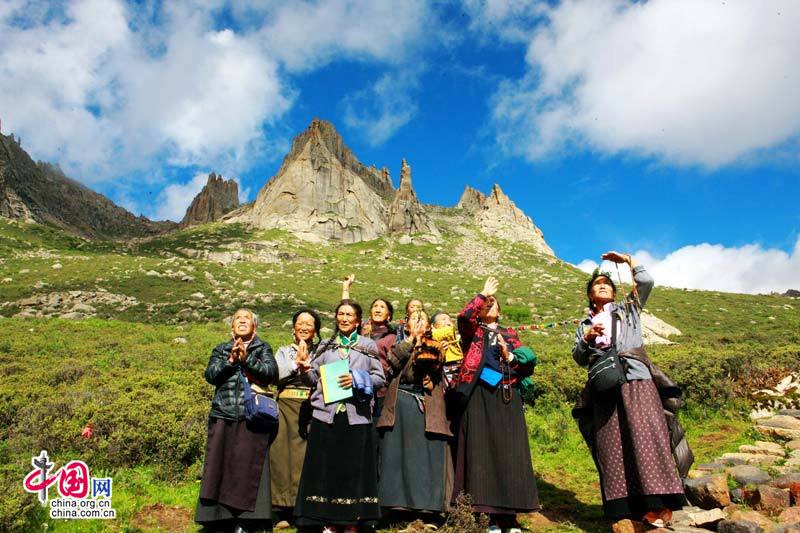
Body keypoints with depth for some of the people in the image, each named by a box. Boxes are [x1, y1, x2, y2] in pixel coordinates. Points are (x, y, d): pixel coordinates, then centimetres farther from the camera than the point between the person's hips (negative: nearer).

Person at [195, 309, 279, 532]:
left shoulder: (263, 348, 10)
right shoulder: (221, 349, 16)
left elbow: (272, 372, -6)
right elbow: (210, 375, 2)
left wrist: (247, 358, -15)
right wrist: (230, 360, -12)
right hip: (223, 416, 2)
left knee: (249, 467, -3)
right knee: (220, 466, 1)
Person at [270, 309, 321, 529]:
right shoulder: (284, 351, 16)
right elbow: (275, 375, 1)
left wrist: (307, 366, -15)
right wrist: (296, 362, -6)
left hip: (310, 408, -2)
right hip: (286, 406, 2)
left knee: (306, 455, -6)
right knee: (281, 452, -2)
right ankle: (286, 510, 8)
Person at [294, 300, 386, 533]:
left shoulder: (369, 346, 9)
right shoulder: (325, 346, 15)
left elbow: (380, 378, 4)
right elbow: (314, 378, 11)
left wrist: (358, 379, -11)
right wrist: (306, 370, -10)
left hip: (357, 416, -1)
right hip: (326, 414, 2)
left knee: (354, 468, 2)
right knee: (326, 467, 3)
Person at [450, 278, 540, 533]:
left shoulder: (510, 335, 21)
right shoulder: (473, 330, 13)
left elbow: (528, 366, 14)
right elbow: (463, 316, -12)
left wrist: (509, 357, -4)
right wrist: (482, 294, -6)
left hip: (506, 397, 3)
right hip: (478, 395, -2)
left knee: (509, 452, -4)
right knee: (481, 452, -6)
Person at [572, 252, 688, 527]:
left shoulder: (628, 308, 21)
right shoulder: (585, 324, 23)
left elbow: (646, 281, 6)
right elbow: (578, 358, 15)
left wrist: (627, 259, 13)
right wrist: (587, 338, -2)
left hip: (636, 379, -2)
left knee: (644, 435, -14)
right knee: (611, 444, -4)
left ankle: (658, 504, -13)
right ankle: (624, 508, -2)